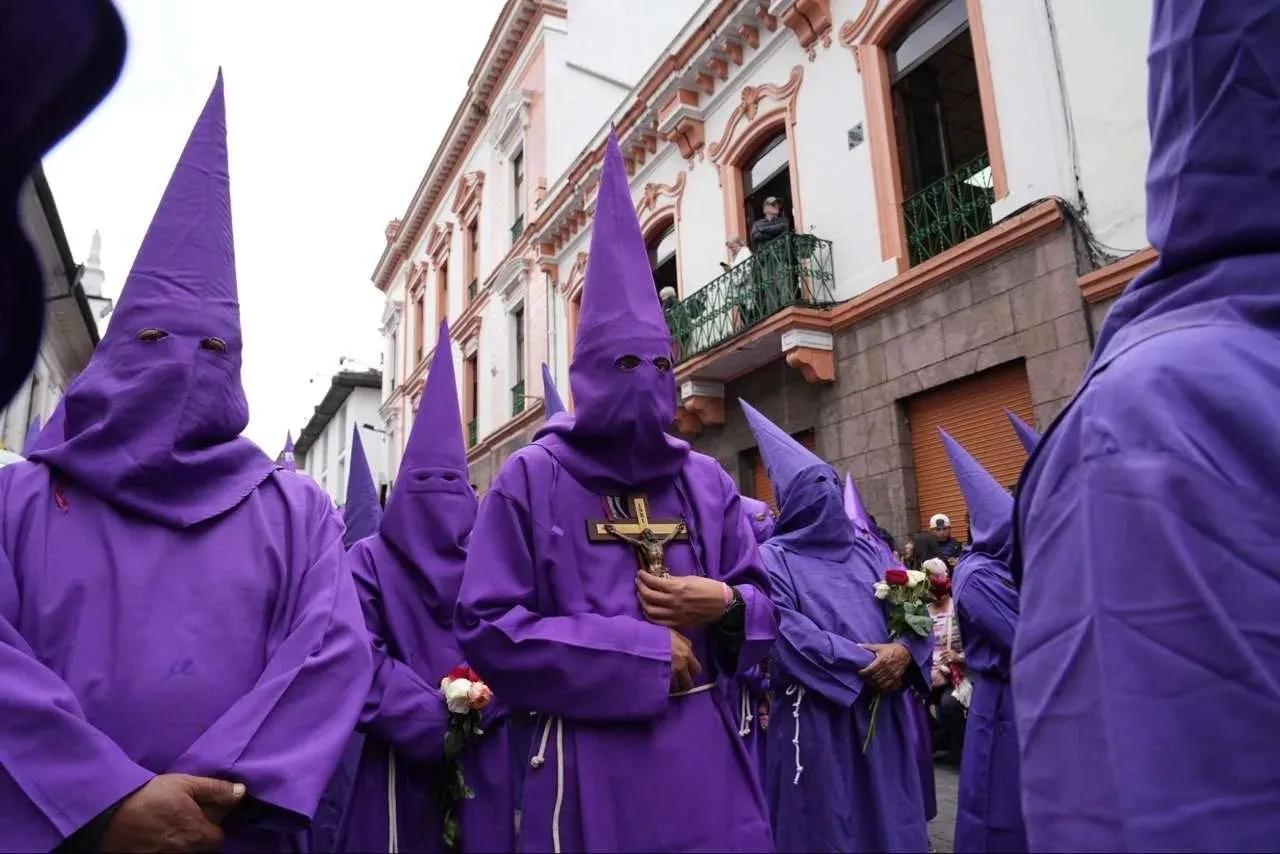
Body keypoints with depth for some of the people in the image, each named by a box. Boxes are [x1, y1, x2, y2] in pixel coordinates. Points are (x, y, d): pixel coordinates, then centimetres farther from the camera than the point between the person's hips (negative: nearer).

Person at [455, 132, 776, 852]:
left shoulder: (707, 482, 6)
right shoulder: (532, 478, -6)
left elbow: (765, 607, 11)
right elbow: (487, 628, -11)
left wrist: (726, 606, -13)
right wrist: (640, 655, -15)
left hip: (707, 756, 4)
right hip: (593, 765, -3)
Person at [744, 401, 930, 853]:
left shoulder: (869, 550, 13)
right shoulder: (774, 558, -5)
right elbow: (787, 634, -16)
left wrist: (903, 651, -15)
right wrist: (862, 665, -16)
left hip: (882, 709, 5)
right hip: (815, 716, -5)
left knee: (889, 815, 14)